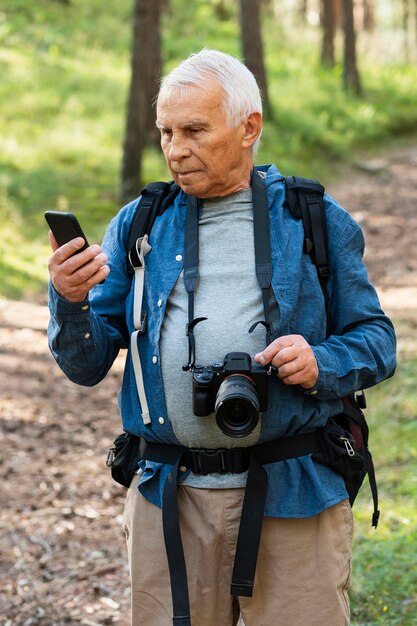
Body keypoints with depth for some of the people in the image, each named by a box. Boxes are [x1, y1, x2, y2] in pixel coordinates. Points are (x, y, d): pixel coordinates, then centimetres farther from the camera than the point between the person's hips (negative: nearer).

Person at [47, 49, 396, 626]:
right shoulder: (137, 226, 10)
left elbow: (376, 340, 7)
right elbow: (88, 366, 6)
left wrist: (322, 363, -13)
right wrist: (69, 299, -14)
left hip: (295, 495, -1)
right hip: (167, 495, 2)